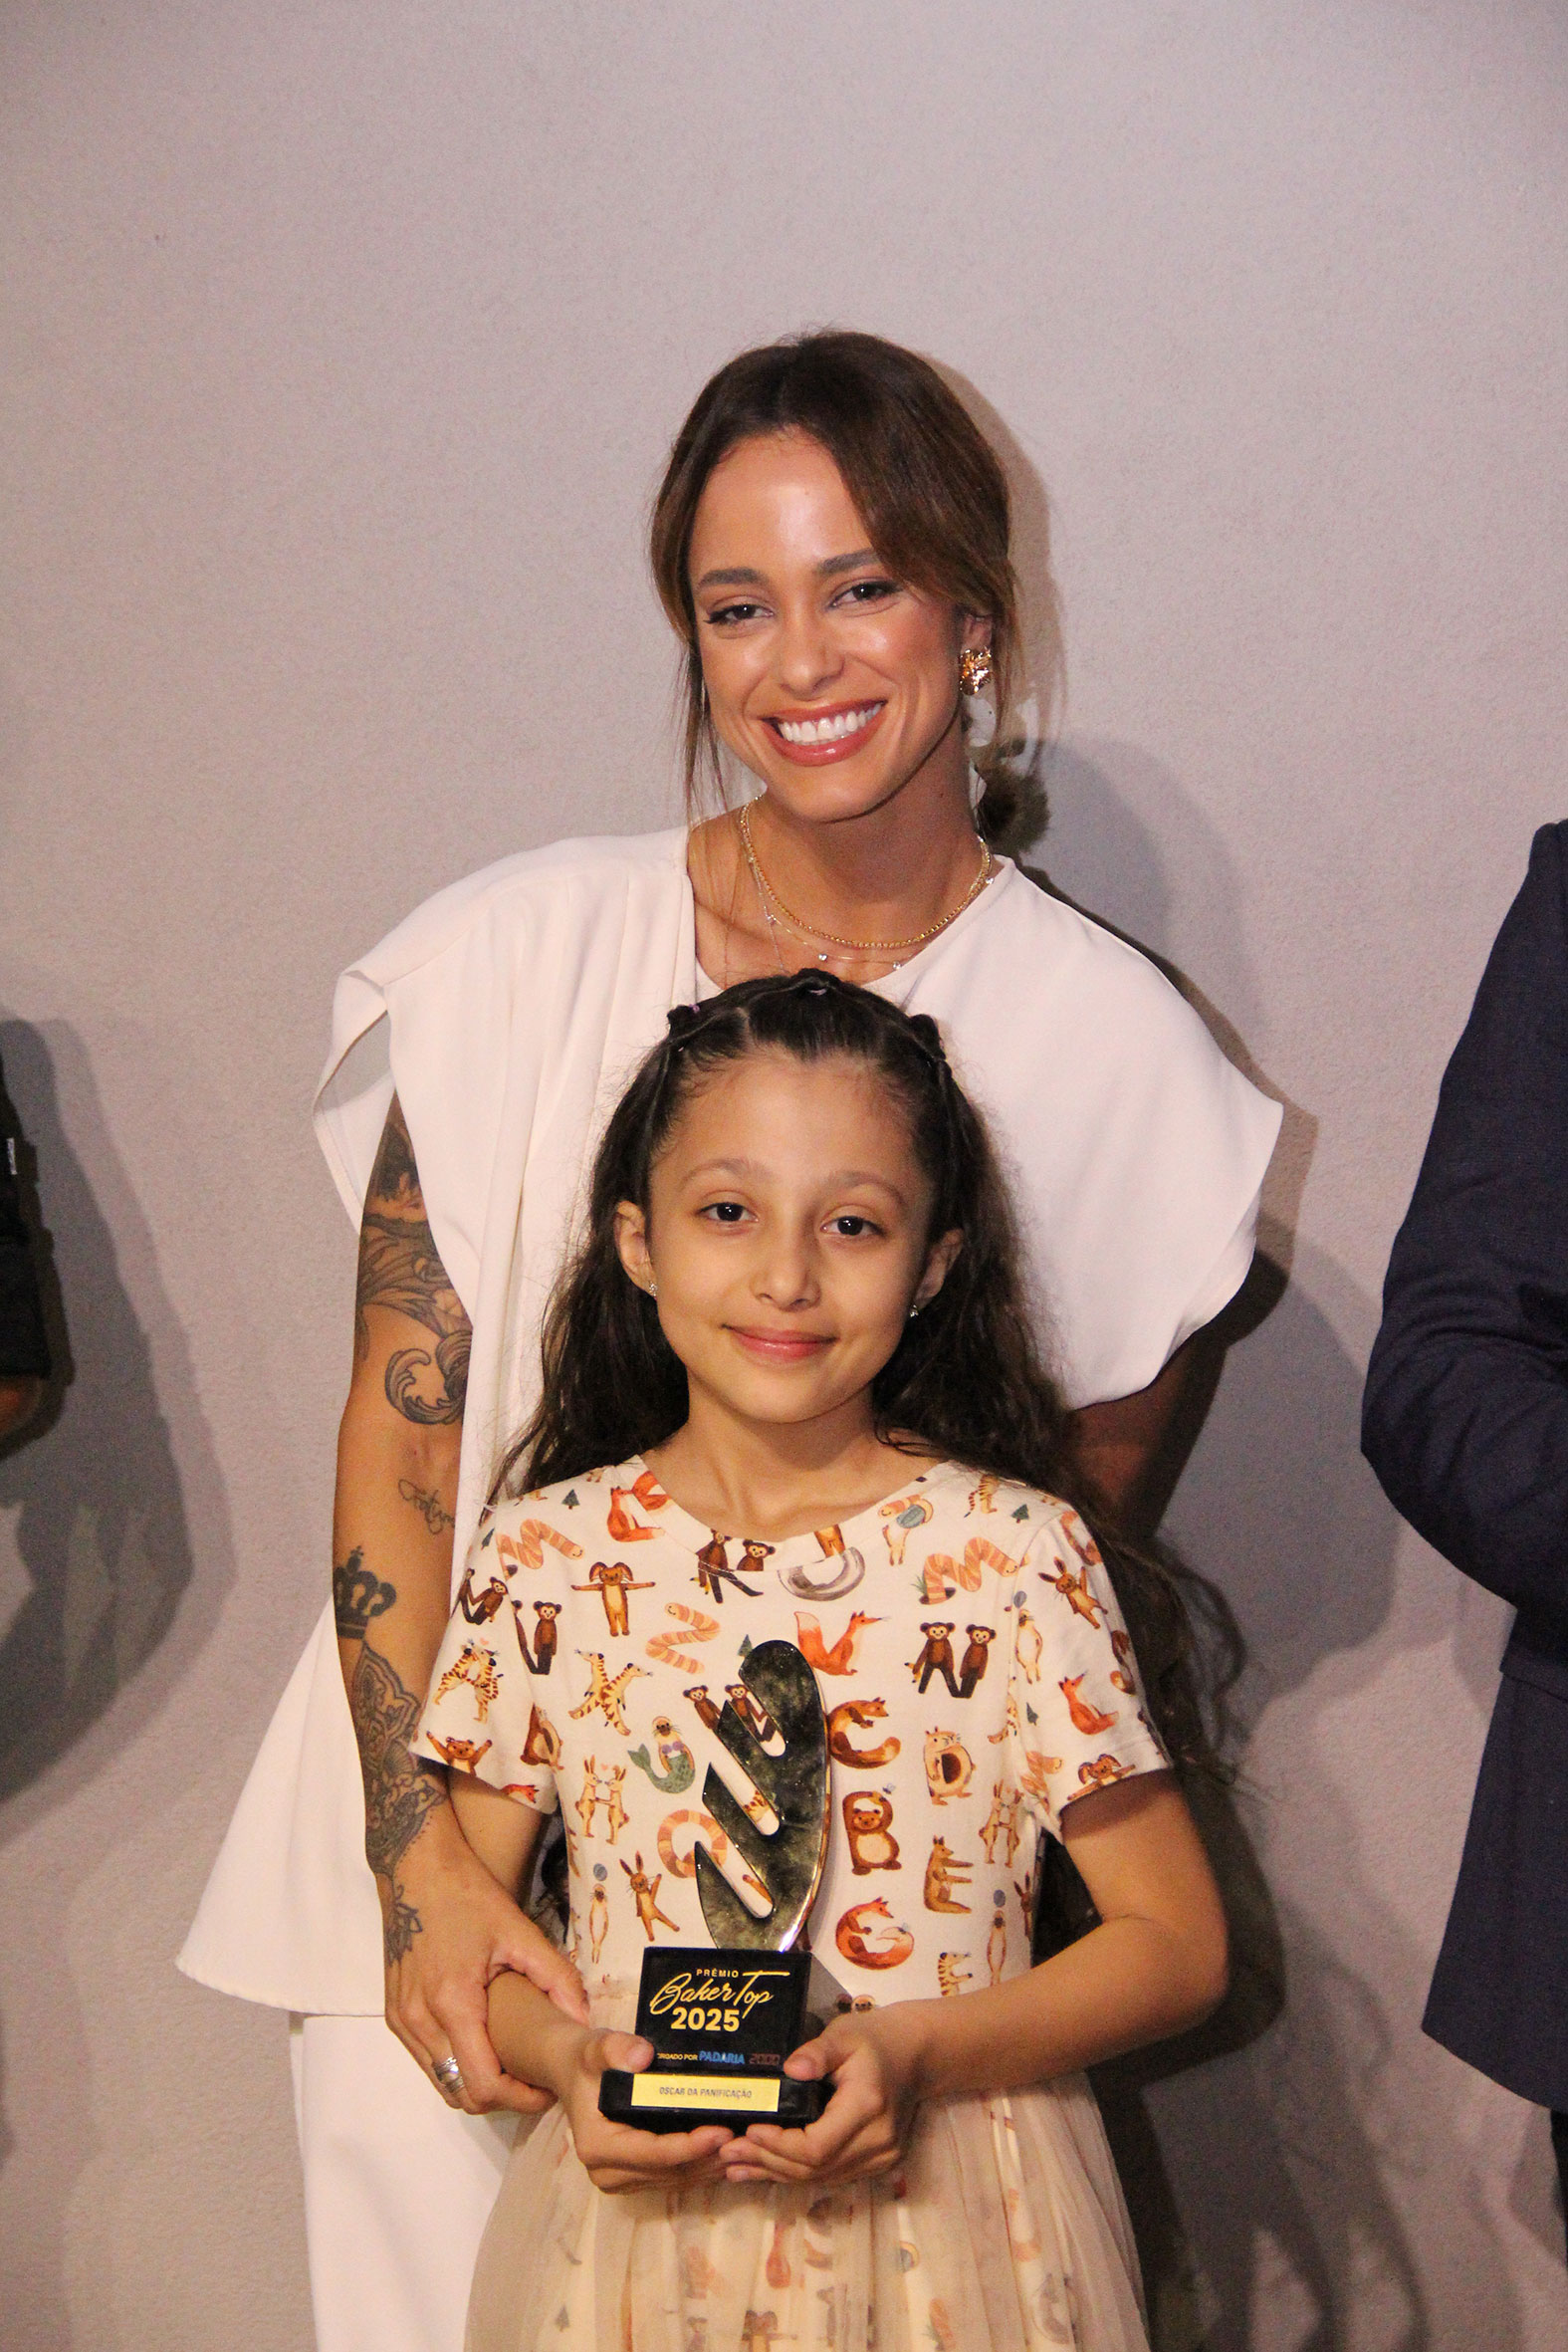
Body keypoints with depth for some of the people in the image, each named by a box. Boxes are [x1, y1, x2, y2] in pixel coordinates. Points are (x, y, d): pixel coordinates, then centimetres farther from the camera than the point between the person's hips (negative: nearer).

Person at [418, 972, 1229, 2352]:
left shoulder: (1018, 1555, -9)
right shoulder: (545, 1556, -3)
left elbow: (1178, 1943, -5)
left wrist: (920, 2052, -19)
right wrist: (563, 2053, -16)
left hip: (951, 2220, -1)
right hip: (638, 2202, 2)